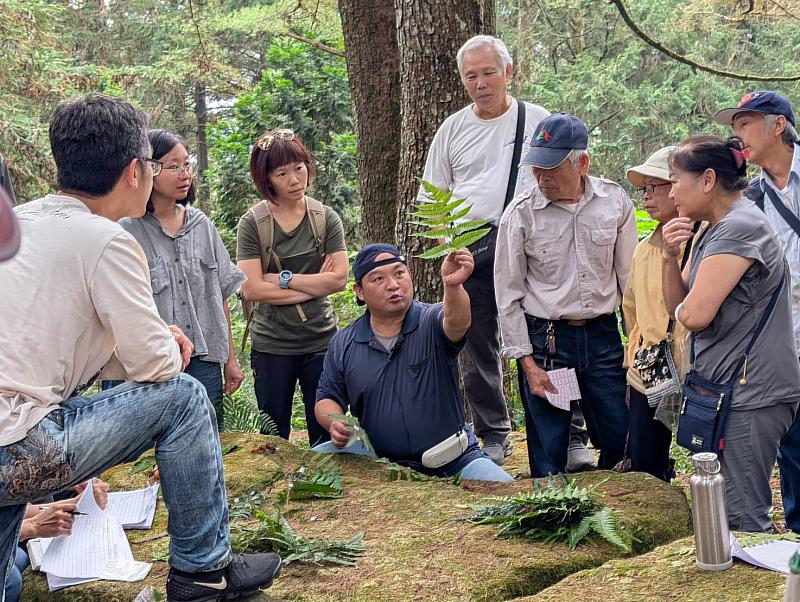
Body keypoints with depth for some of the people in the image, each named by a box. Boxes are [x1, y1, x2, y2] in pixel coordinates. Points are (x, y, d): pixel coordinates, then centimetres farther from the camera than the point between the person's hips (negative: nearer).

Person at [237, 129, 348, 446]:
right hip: (271, 345, -1)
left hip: (321, 340, 1)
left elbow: (339, 279, -9)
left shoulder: (326, 218, 1)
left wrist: (283, 279, -12)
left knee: (327, 436, 9)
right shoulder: (252, 224, -5)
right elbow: (252, 289, -14)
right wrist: (313, 285, -11)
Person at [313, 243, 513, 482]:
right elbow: (327, 399, 12)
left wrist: (453, 286, -53)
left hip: (453, 461, -1)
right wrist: (334, 423, -12)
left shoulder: (431, 321, -7)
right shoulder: (343, 344, 4)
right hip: (376, 460, 2)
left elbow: (458, 324, -31)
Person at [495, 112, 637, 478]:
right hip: (544, 339, -2)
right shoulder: (521, 213, -7)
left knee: (622, 444, 7)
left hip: (602, 336, 2)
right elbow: (508, 293, -3)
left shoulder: (615, 202, -1)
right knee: (549, 456, 3)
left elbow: (629, 277, 8)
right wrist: (527, 362, -6)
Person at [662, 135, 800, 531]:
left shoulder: (738, 228, -16)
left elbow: (693, 315, -23)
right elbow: (676, 306, 14)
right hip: (727, 390, 10)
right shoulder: (712, 230, 15)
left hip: (749, 395, -10)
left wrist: (683, 307, 0)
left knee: (742, 520, -7)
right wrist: (670, 256, -2)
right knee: (719, 511, 15)